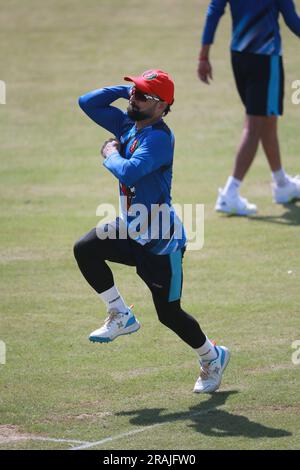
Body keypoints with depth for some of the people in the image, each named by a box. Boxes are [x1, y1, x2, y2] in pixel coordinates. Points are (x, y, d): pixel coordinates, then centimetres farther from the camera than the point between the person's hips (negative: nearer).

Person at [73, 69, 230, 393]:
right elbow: (88, 103, 9)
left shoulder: (159, 137, -22)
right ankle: (121, 316, 2)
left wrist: (110, 154, -16)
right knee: (85, 249, -14)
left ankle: (212, 357, 26)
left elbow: (129, 172, -36)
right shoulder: (128, 124, 5)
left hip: (161, 240, -8)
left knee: (169, 314, 0)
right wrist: (127, 89, 0)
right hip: (132, 232, 8)